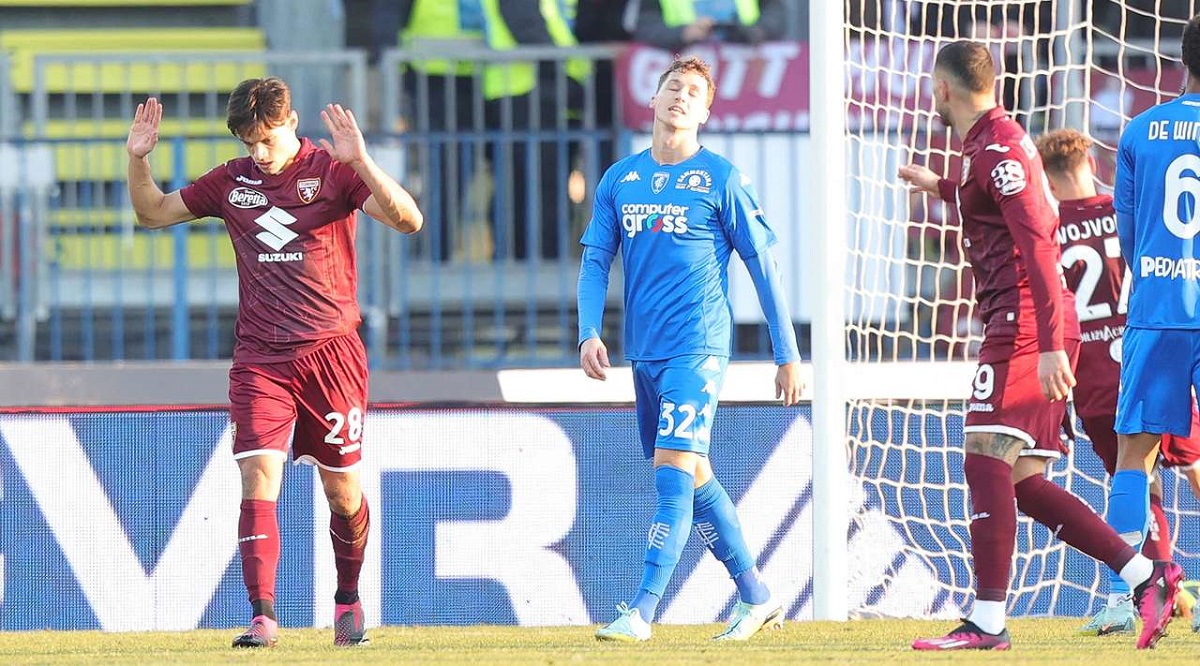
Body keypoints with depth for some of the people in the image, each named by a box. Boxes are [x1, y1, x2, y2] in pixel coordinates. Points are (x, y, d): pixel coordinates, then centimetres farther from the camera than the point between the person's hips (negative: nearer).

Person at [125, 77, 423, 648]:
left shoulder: (332, 172, -4)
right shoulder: (231, 182, 8)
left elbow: (408, 220, -16)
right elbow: (153, 212, 19)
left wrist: (359, 161, -29)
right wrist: (138, 160, 0)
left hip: (330, 353, -2)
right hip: (259, 359, 2)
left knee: (342, 489, 8)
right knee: (258, 477, -14)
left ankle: (348, 600, 31)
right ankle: (262, 616, -18)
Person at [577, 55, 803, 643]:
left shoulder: (720, 178, -2)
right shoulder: (620, 179, 11)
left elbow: (763, 265, 0)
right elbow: (595, 260, 10)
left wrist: (787, 355, -1)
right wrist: (589, 333, -7)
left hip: (696, 348, -6)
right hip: (644, 351, 6)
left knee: (674, 471, -16)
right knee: (692, 479, 12)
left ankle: (641, 611, -20)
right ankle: (756, 597, 24)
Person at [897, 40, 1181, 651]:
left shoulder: (997, 147, -11)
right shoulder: (990, 144, 19)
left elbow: (1037, 242, -20)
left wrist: (1050, 344, -26)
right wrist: (940, 187, 56)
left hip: (1024, 325, -10)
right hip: (1035, 332, 10)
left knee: (986, 461, -15)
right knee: (1020, 481, 7)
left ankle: (987, 621, -20)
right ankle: (1146, 576, 6)